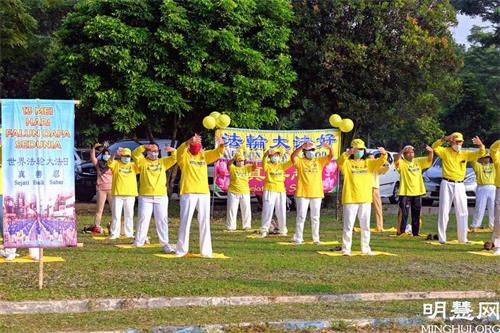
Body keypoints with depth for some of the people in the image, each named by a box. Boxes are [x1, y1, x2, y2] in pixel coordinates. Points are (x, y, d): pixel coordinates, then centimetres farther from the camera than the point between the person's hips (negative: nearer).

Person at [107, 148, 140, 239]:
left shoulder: (133, 165, 9)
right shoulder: (116, 164, 3)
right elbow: (110, 163, -17)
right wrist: (115, 154, -35)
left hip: (130, 194, 2)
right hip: (117, 194, -2)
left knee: (129, 215, 8)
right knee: (116, 215, 1)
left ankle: (129, 233, 16)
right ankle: (115, 233, 7)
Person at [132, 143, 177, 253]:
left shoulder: (163, 162, 14)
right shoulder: (142, 161, 8)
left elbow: (174, 158, 3)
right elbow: (135, 154, -9)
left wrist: (173, 151, -18)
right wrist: (144, 146, -24)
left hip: (161, 196, 1)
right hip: (145, 196, -1)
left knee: (162, 220, 0)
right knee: (143, 219, 1)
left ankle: (165, 243, 0)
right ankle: (138, 241, 10)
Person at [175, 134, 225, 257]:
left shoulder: (204, 155, 13)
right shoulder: (184, 156, 1)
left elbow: (218, 153, 0)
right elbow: (180, 151, -22)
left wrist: (221, 144, -23)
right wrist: (188, 142, -42)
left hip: (204, 193, 4)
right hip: (188, 193, -4)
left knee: (204, 222, 6)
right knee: (185, 221, -2)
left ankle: (206, 250, 11)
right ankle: (181, 250, 5)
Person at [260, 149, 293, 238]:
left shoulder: (282, 166, 9)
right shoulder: (268, 166, -2)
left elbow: (290, 162, -5)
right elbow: (264, 163, -24)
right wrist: (266, 154, -44)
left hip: (281, 191, 4)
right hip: (269, 190, -4)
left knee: (281, 212, 10)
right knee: (268, 211, -6)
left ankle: (283, 230, 22)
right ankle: (264, 230, -1)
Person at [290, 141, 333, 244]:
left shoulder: (319, 161, 7)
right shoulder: (300, 161, -1)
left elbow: (331, 156, -4)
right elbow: (293, 156, -21)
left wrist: (330, 148, -27)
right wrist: (302, 146, -34)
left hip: (316, 193, 3)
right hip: (302, 194, -2)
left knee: (315, 217, 9)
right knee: (301, 216, 2)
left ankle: (316, 238, 15)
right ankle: (298, 238, 8)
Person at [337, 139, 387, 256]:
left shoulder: (368, 163, 10)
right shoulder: (347, 163, -2)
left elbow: (380, 162, -3)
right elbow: (340, 162, -23)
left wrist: (384, 154, -26)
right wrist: (347, 153, -42)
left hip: (366, 199, 4)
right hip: (350, 199, -4)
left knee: (365, 226, 12)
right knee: (348, 225, -2)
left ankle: (365, 248, 21)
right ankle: (346, 249, 2)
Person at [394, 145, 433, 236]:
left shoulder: (418, 161, 9)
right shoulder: (401, 163, -5)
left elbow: (429, 159, 1)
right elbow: (396, 160, -26)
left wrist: (431, 152, -22)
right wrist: (402, 151, -43)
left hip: (417, 192, 5)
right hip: (405, 193, -5)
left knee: (416, 215, 13)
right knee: (403, 214, -6)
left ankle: (416, 233, 22)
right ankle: (401, 232, -2)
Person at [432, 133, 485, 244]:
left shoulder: (465, 154, 7)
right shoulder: (445, 151, -1)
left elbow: (481, 153, 0)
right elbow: (434, 147, -18)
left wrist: (481, 145, -21)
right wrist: (445, 139, -31)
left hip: (460, 185, 4)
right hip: (447, 184, -3)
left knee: (462, 212, 6)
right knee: (444, 211, -1)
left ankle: (463, 238, 14)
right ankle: (442, 238, 2)